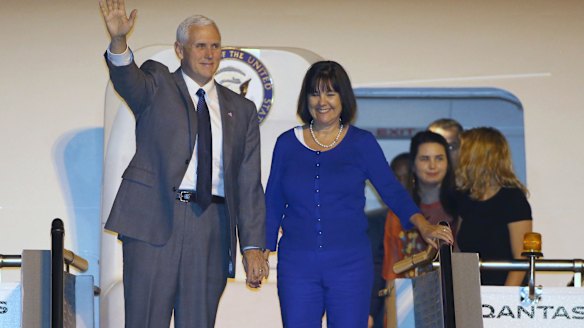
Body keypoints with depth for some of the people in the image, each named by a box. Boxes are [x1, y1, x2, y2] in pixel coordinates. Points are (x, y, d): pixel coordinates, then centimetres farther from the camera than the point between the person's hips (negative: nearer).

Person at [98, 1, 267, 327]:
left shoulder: (242, 110, 15)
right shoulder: (157, 83, 10)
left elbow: (249, 184, 11)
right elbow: (128, 79, -14)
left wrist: (253, 246, 3)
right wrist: (119, 40, -35)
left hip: (211, 227, 3)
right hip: (154, 218, -2)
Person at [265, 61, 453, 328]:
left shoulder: (362, 143, 4)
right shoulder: (287, 144, 8)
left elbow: (392, 191, 0)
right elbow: (273, 204, 12)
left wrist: (423, 226, -15)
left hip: (350, 264, -1)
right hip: (297, 265, 1)